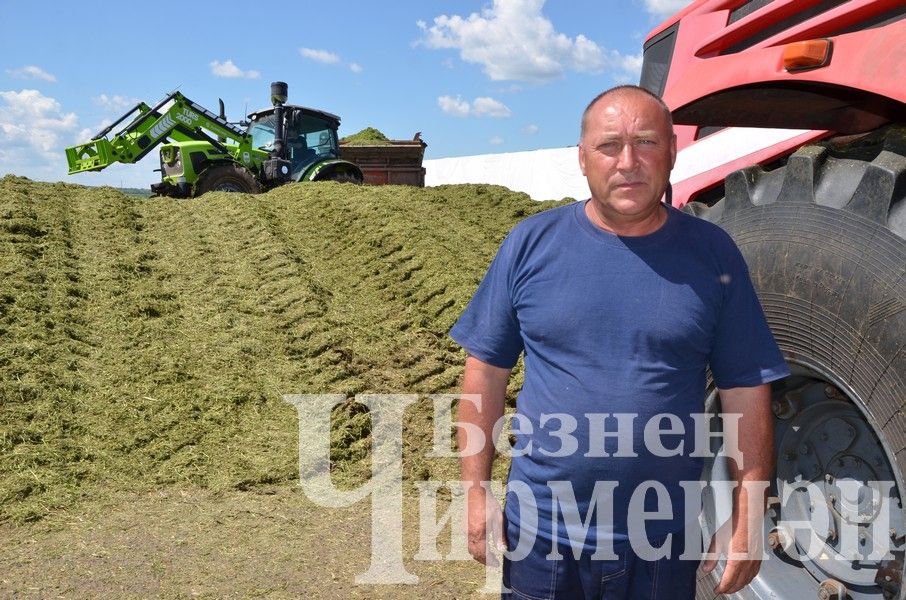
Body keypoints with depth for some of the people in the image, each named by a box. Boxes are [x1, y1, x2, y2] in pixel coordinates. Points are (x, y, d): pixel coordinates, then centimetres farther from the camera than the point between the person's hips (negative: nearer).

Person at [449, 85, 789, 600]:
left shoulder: (713, 255, -4)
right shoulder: (531, 243, -5)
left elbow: (747, 395, -1)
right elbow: (487, 374, -1)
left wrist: (747, 520, -2)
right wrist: (477, 492, -3)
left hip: (663, 545, 0)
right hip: (539, 535, 0)